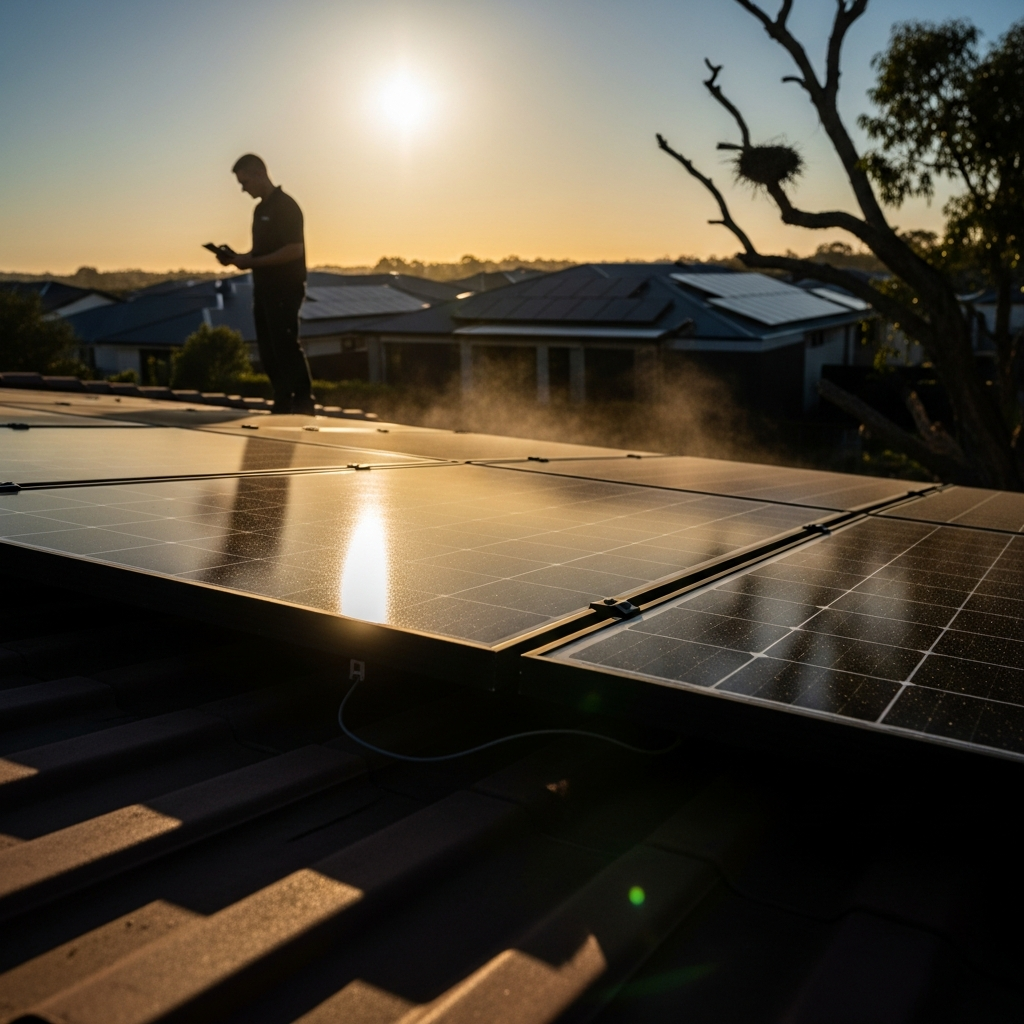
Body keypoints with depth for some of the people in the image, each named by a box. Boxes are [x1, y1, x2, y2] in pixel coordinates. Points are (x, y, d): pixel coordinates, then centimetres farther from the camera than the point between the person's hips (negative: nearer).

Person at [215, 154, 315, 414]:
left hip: (285, 290, -9)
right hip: (265, 289, 9)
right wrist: (238, 257, 3)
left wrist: (252, 262, -19)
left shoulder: (286, 206, -10)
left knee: (286, 346, -9)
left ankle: (303, 404, -4)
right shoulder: (261, 209, 17)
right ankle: (283, 405, 13)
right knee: (269, 352, 8)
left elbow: (295, 249, -19)